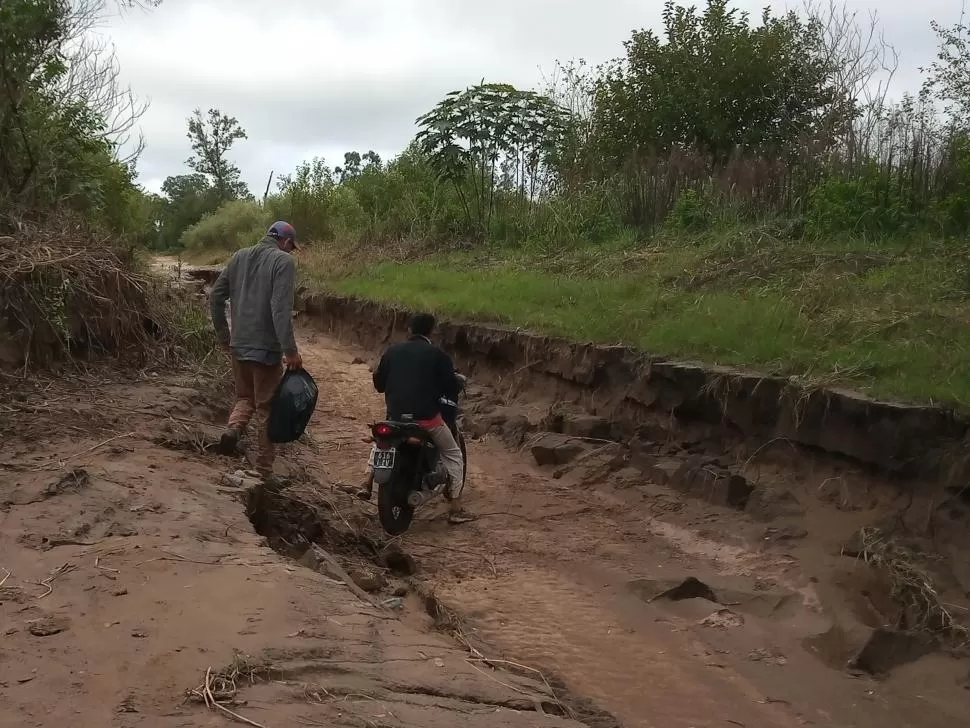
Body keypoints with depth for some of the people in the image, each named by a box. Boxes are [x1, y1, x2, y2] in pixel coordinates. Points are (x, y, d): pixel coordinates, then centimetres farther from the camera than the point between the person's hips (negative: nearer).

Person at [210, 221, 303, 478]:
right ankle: (264, 472, 12)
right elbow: (281, 309, -20)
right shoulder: (283, 260, -9)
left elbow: (215, 298, 11)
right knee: (266, 407, 6)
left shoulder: (239, 257, 10)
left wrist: (224, 337, 19)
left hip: (238, 345, 5)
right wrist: (290, 350, -19)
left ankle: (233, 428, -9)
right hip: (266, 347, -5)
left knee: (245, 398, 22)